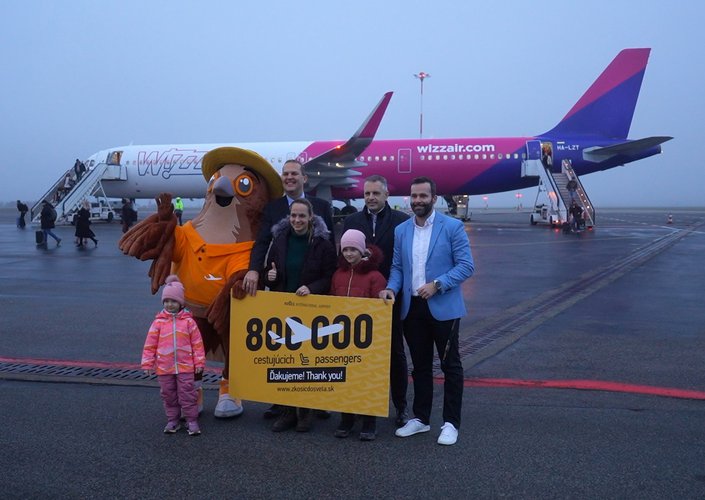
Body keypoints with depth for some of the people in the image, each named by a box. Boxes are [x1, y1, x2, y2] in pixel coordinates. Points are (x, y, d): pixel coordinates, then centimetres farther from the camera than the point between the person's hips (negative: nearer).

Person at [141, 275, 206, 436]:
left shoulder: (188, 321, -2)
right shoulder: (158, 322, 0)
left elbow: (197, 343, 0)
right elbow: (150, 344, 2)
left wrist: (199, 362, -1)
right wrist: (147, 363, 1)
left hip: (185, 366, -2)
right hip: (164, 367, 2)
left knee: (188, 394, -1)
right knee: (168, 395, 12)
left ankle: (192, 421, 9)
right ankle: (172, 420, 25)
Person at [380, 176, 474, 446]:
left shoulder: (452, 227, -6)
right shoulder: (401, 230, 8)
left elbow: (466, 265, -9)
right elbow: (397, 266, 11)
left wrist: (437, 284, -20)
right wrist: (391, 288, -9)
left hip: (443, 307, -4)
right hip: (412, 307, 4)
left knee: (450, 366, 4)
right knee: (420, 366, 15)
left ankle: (451, 423, 14)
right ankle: (420, 418, 27)